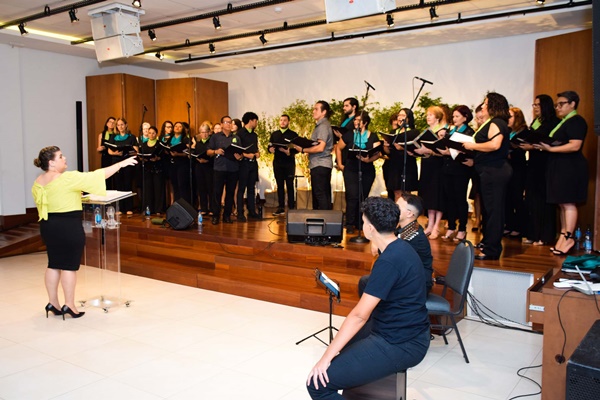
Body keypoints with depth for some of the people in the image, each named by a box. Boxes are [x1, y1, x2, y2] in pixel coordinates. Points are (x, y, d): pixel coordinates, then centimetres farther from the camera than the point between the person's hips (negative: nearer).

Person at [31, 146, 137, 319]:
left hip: (48, 225, 8)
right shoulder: (67, 178, -18)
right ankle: (69, 305, 7)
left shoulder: (38, 182, 6)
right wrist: (120, 164, -12)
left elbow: (41, 203, 16)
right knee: (69, 265, 0)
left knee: (54, 264, 14)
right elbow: (96, 176, -18)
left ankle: (53, 303, 21)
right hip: (69, 226, -8)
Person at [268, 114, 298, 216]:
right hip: (277, 163, 3)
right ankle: (281, 207, 10)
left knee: (289, 185, -1)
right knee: (280, 185, 6)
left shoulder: (293, 134, 2)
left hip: (289, 163, -3)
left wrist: (289, 152, -24)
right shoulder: (274, 134, 14)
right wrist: (270, 149, -12)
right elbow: (270, 146, 11)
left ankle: (291, 207, 3)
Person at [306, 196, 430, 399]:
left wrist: (327, 357, -19)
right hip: (405, 330, 11)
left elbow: (359, 315, -25)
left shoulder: (389, 261, -26)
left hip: (401, 344, -11)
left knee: (318, 383, -16)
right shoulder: (400, 247, 6)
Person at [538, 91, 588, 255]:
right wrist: (543, 145, 1)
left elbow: (575, 146, -19)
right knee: (561, 204, 8)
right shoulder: (563, 122, 20)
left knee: (568, 203, -8)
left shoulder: (576, 121, -9)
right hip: (559, 167, 9)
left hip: (570, 167, -9)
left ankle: (568, 238, -4)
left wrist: (550, 149, -20)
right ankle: (563, 236, 12)